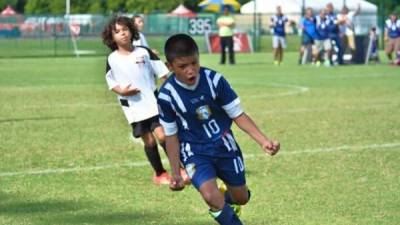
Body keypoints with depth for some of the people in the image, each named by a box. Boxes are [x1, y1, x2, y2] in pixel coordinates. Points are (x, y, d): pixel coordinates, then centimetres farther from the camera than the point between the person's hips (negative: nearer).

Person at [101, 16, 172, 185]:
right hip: (132, 106, 1)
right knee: (149, 141, 5)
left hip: (153, 102, 0)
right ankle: (159, 174, 21)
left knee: (162, 135, -12)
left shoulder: (144, 52, -1)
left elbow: (162, 73, 3)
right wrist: (122, 91, -13)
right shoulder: (112, 60, -1)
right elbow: (111, 82, 7)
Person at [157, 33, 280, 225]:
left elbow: (238, 115, -9)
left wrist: (263, 141, -21)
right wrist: (175, 174, -2)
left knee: (241, 198, 14)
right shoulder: (167, 96, -19)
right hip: (195, 152, -2)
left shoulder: (214, 80, -18)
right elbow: (171, 136, -6)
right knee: (211, 196, -27)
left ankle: (225, 200, 51)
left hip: (224, 145, 2)